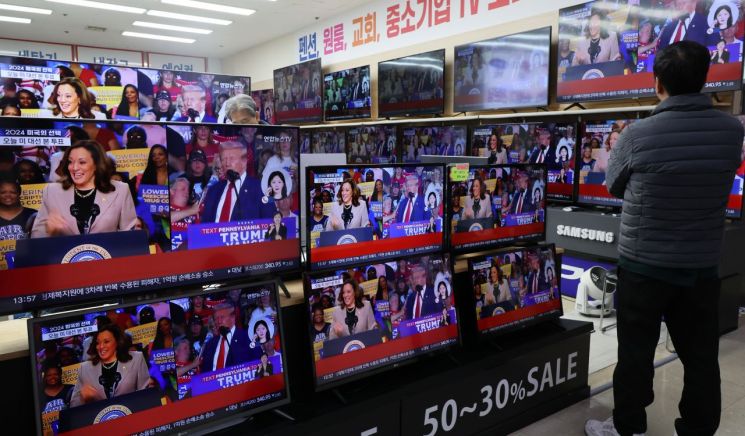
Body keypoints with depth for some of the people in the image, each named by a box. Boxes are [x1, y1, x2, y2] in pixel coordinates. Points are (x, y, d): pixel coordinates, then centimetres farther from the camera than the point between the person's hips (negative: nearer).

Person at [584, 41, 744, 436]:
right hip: (702, 268, 4)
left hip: (643, 267, -3)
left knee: (635, 353, 11)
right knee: (701, 358, 15)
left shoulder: (638, 135, -17)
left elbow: (614, 187, -1)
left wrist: (617, 147, 17)